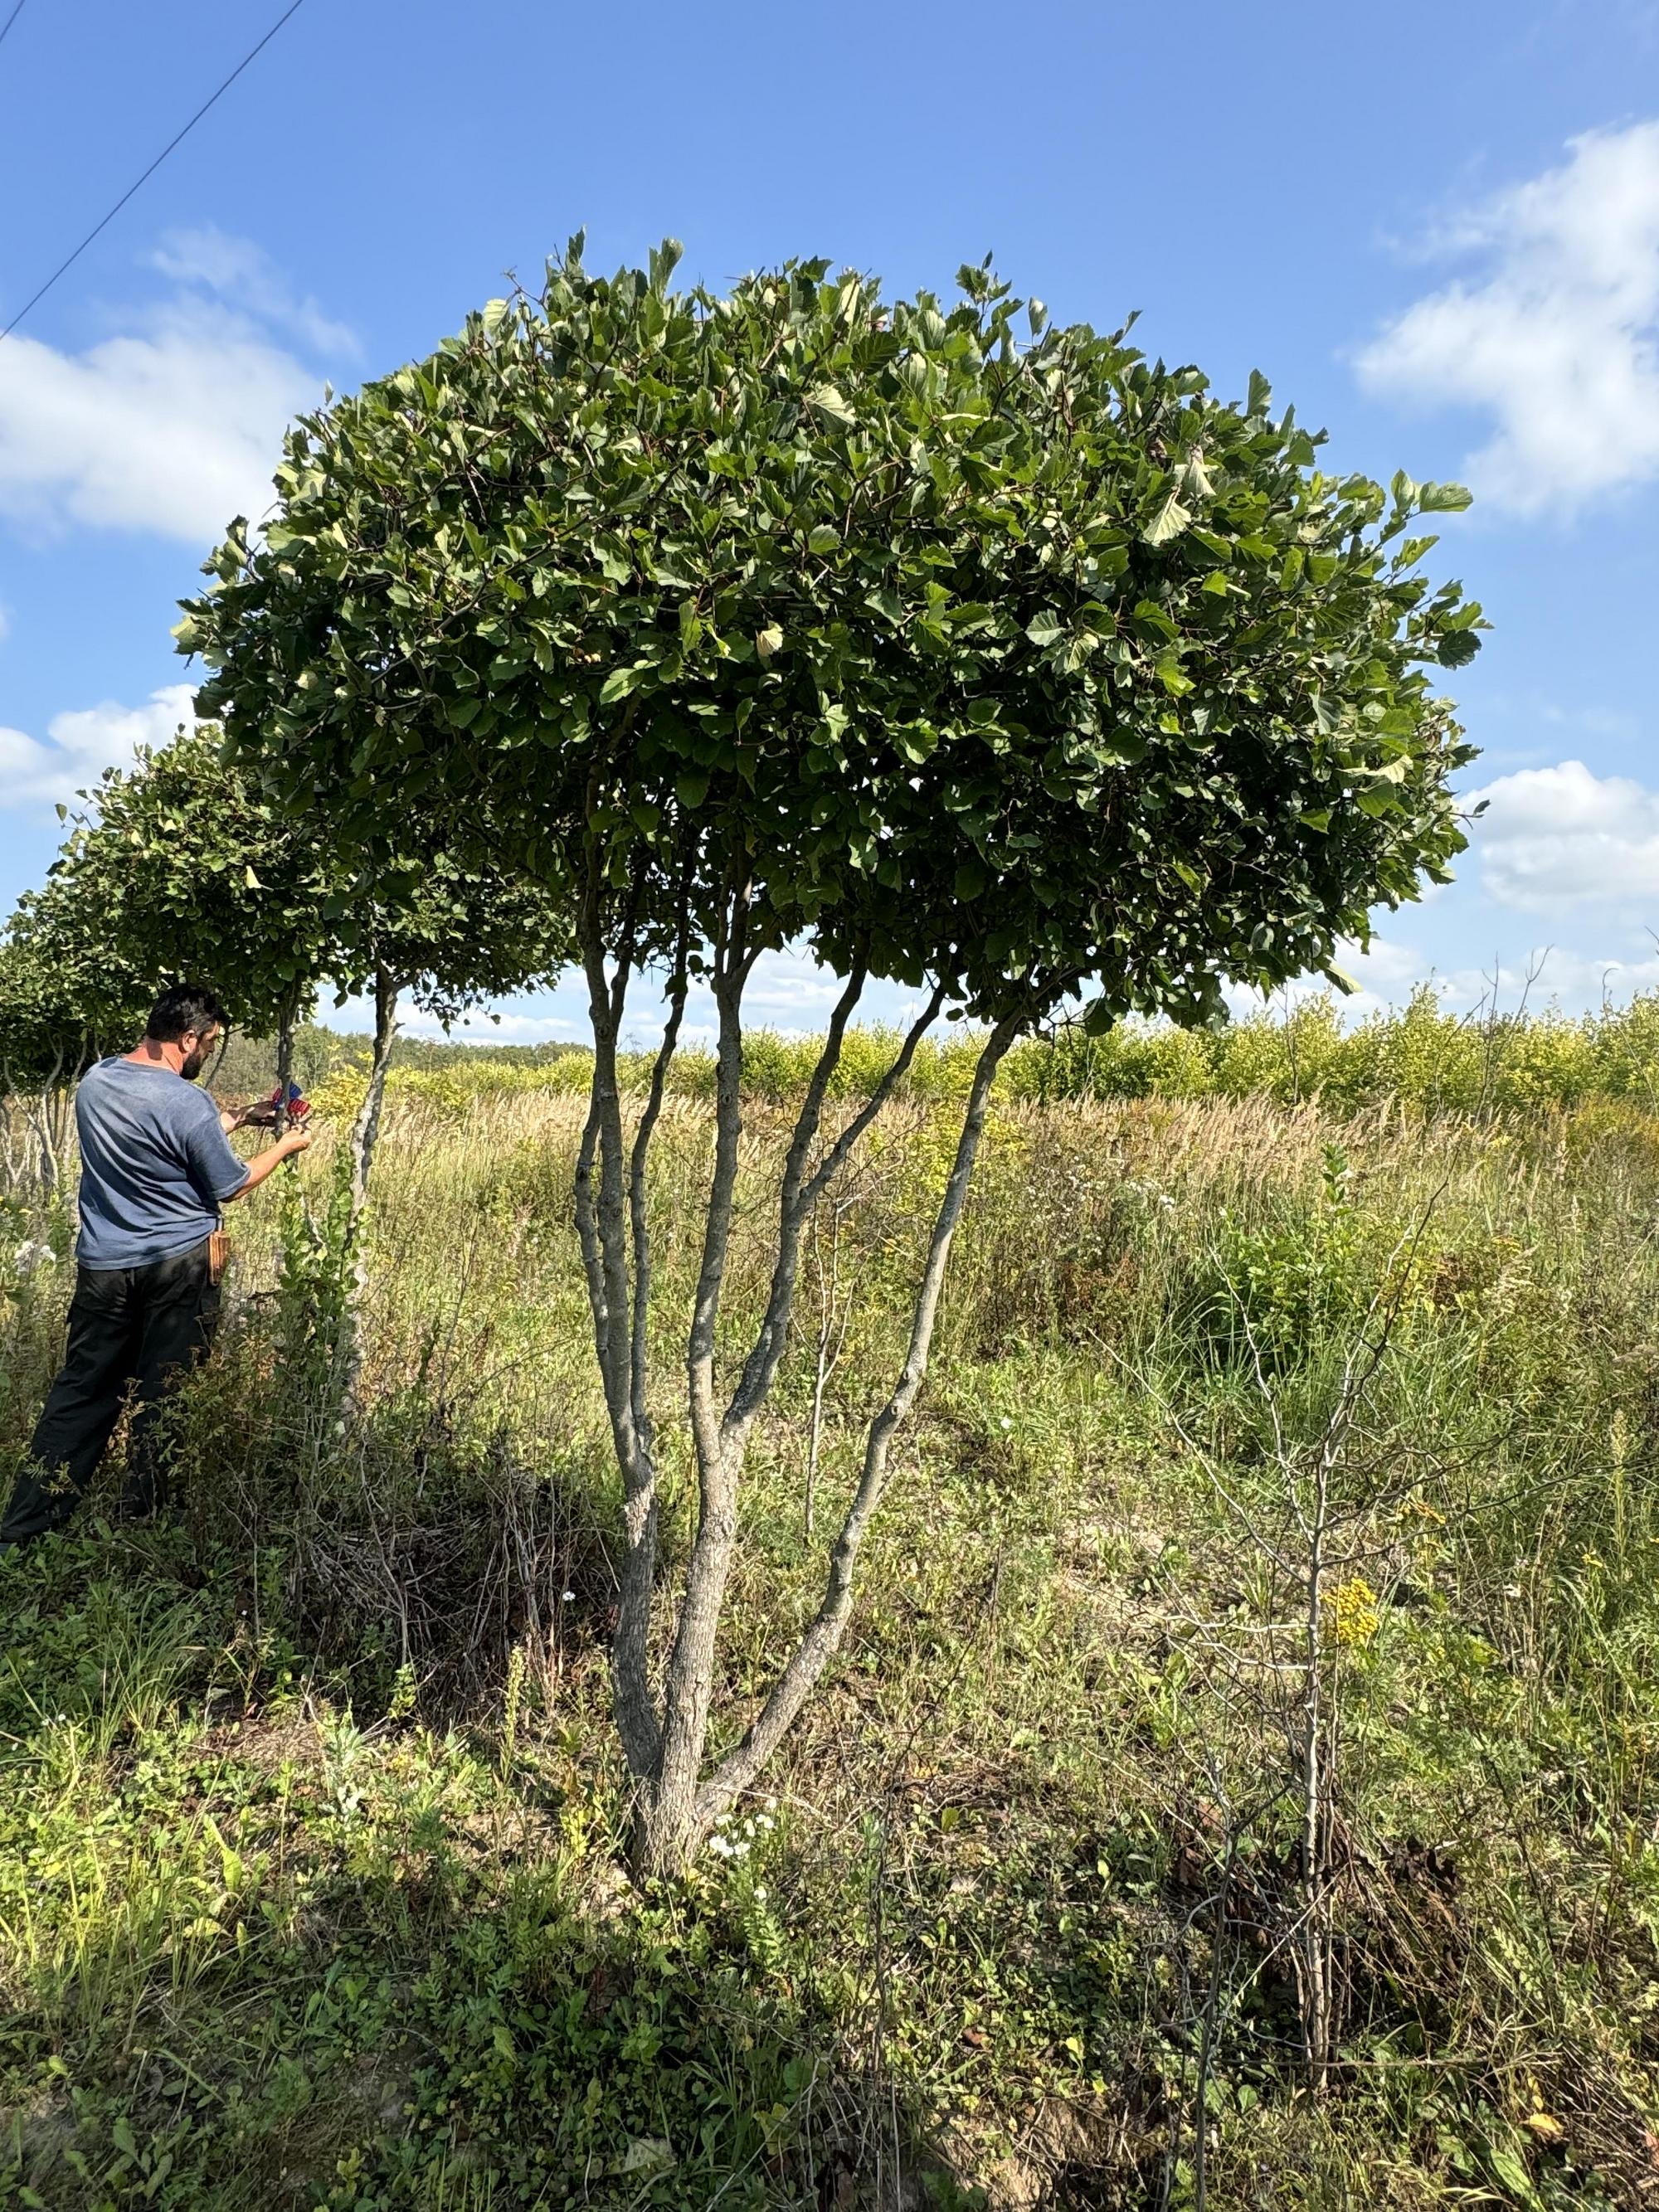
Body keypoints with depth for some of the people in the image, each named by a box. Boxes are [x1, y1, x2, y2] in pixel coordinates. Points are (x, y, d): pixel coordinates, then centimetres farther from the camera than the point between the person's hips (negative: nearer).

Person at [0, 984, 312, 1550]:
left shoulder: (94, 1081, 3)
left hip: (102, 1266, 6)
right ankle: (142, 1520, 18)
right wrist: (285, 1147, 7)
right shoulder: (188, 1103, -19)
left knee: (81, 1392, 14)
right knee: (163, 1397, 7)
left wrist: (239, 1117, 21)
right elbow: (230, 1188, -7)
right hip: (177, 1269, -6)